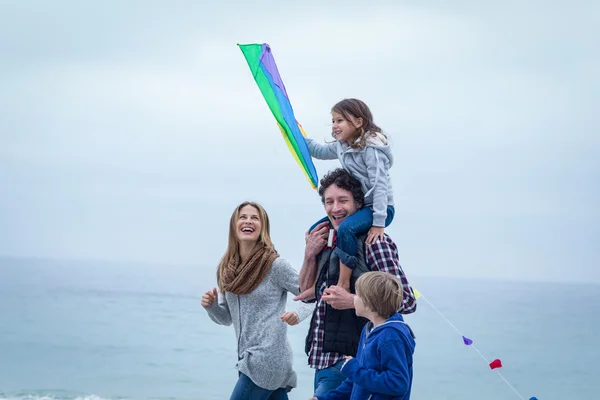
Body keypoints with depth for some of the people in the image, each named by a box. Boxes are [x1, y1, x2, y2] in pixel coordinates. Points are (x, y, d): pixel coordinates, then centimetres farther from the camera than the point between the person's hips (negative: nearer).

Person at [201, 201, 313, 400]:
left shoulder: (275, 265, -7)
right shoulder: (226, 269, 12)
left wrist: (298, 315, -24)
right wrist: (211, 306, 0)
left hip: (267, 359, -7)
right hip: (248, 359, 7)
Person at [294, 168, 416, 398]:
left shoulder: (374, 243, -11)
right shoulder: (328, 243, 11)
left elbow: (407, 301, -15)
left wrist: (352, 301, -25)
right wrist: (310, 255, 2)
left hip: (351, 359, -8)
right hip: (323, 360, 8)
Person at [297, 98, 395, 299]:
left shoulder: (371, 148, -19)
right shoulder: (342, 147, 7)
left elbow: (380, 185, -24)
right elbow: (320, 151, 29)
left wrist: (379, 223, -28)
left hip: (379, 207, -10)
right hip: (356, 206, 10)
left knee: (345, 228, -35)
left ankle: (343, 283, -30)